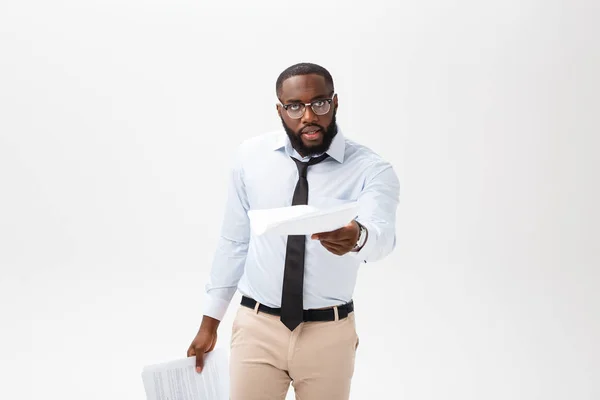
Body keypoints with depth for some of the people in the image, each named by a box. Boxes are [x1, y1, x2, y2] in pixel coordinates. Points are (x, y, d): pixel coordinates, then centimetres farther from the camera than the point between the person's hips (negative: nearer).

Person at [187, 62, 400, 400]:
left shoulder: (371, 169, -11)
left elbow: (382, 235, -30)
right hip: (257, 327, 1)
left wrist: (356, 237, -53)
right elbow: (234, 241, 5)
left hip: (329, 334, -1)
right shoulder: (250, 157, -3)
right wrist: (210, 322, 7)